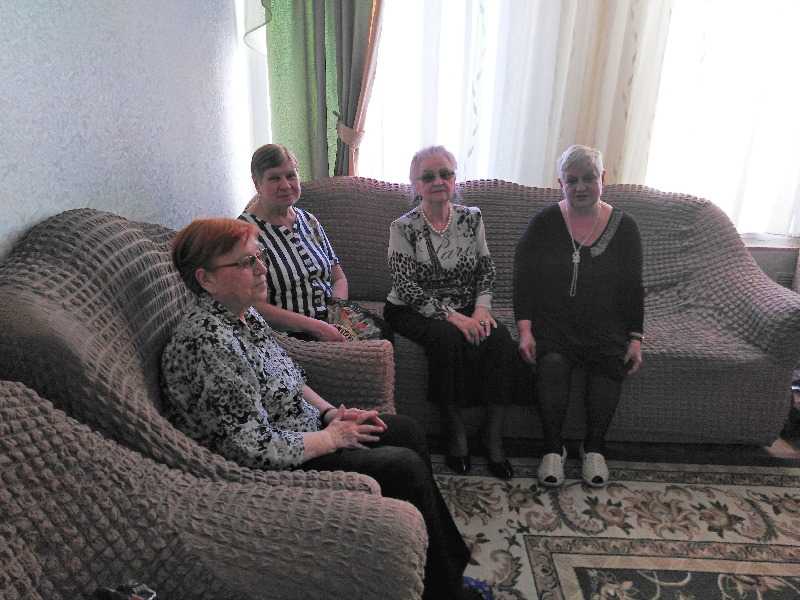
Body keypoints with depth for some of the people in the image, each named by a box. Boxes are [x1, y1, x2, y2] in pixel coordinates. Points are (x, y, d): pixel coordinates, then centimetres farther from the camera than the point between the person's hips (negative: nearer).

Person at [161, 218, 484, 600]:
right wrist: (330, 438, -16)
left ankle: (453, 557, 25)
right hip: (274, 468, -10)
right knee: (406, 468, -13)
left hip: (305, 427, 10)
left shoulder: (242, 314, 1)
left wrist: (331, 412, 0)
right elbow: (257, 450, -30)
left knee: (406, 431, 9)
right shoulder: (209, 343, -29)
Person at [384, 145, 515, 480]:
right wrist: (452, 315, -23)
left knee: (500, 338, -25)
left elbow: (486, 269, 8)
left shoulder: (472, 218, 6)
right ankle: (455, 432, -13)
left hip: (466, 310, 4)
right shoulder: (403, 227, -7)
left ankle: (494, 436, -14)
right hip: (413, 312, -3)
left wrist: (481, 307, -11)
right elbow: (407, 288, -14)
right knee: (450, 340, -34)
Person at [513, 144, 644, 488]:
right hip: (551, 322, -1)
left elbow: (634, 288, 9)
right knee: (552, 364, -31)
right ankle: (553, 447, -14)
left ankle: (594, 447, -11)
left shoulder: (623, 227, 7)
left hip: (605, 326, 2)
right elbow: (523, 279, -2)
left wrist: (635, 339, 0)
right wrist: (525, 329, -13)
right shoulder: (544, 223, 1)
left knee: (611, 365, -29)